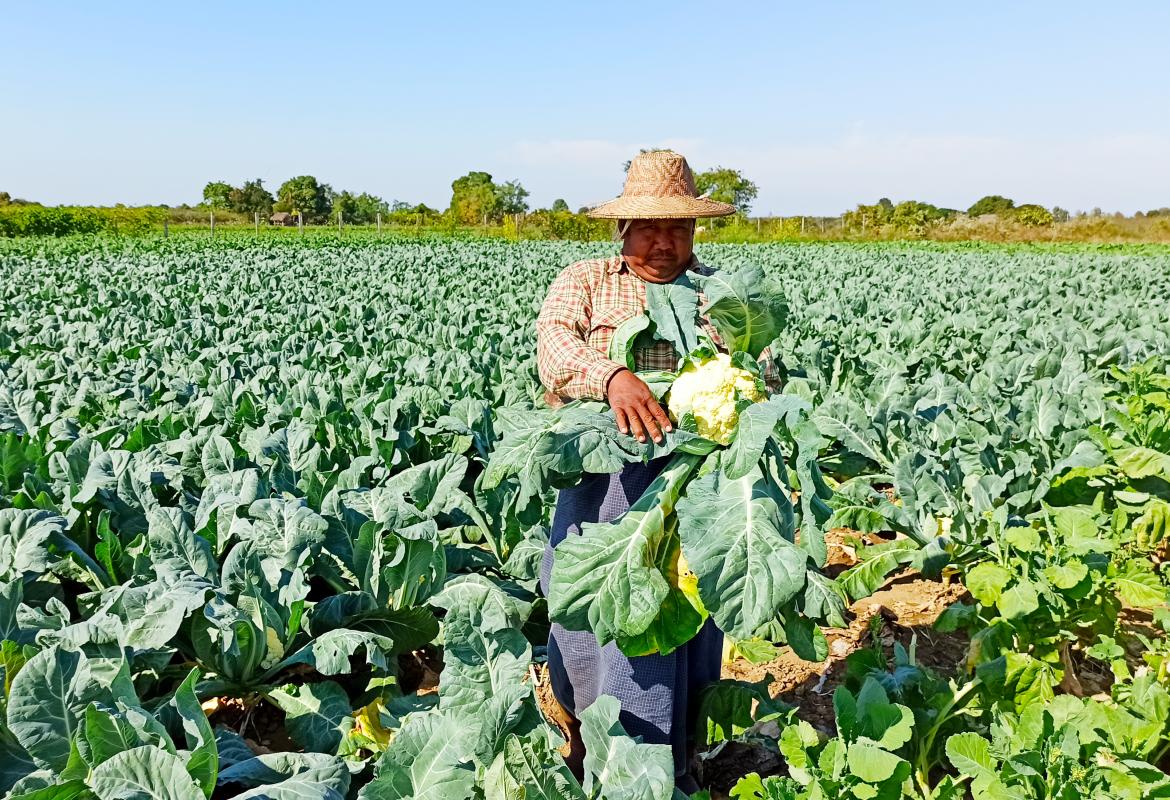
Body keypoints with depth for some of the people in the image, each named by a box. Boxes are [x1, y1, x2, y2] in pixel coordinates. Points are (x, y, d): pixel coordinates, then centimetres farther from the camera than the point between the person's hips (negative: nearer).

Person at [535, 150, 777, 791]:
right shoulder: (583, 281, 10)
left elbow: (761, 373, 7)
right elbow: (554, 342, -10)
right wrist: (612, 376, -30)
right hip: (600, 483, -1)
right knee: (589, 618, 2)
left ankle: (670, 771, 22)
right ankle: (583, 764, 22)